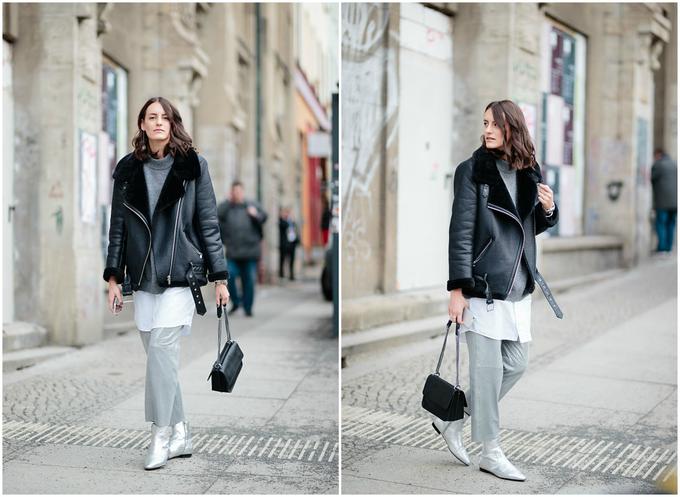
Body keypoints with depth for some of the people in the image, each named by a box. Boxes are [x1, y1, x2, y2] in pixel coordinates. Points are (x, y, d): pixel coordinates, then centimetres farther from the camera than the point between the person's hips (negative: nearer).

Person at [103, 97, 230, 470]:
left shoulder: (192, 166, 2)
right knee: (158, 354, 6)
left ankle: (161, 435, -6)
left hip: (181, 273, -4)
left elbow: (208, 224, 2)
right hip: (143, 276, 4)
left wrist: (219, 277, 0)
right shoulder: (127, 170, 9)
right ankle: (180, 434, 18)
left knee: (162, 346, -15)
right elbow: (118, 226, 11)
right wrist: (113, 277, 7)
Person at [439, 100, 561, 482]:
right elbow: (461, 231, -9)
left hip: (518, 285, 6)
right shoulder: (473, 170, -5)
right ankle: (491, 453, 11)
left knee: (517, 363, 10)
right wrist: (458, 288, -15)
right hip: (483, 282, -6)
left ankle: (453, 421, 25)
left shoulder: (530, 172, 11)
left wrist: (549, 209, -1)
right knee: (488, 367, -1)